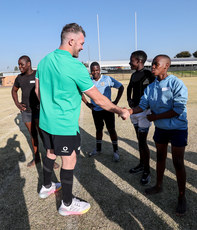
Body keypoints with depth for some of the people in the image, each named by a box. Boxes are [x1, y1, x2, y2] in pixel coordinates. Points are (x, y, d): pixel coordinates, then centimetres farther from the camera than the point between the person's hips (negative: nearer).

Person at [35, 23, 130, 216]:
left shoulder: (44, 61, 3)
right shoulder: (75, 66, -20)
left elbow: (37, 90, 13)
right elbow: (98, 99, -16)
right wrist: (120, 111, -5)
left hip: (45, 121, 8)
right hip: (65, 125, -8)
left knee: (51, 153, 25)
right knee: (69, 161, 7)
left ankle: (46, 187, 46)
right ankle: (67, 204, 24)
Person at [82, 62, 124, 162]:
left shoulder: (107, 79, -9)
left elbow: (121, 87, -4)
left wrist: (116, 101, -8)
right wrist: (87, 103, 4)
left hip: (107, 109, -3)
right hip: (95, 110, 3)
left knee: (111, 130, 0)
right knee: (98, 129, 16)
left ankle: (115, 151, 13)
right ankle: (98, 149, 33)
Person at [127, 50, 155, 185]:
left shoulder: (148, 75, -14)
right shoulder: (134, 75, 11)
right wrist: (129, 99, 12)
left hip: (144, 111, -8)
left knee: (142, 142, -5)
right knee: (139, 139, 16)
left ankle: (147, 171, 10)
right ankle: (141, 165, 31)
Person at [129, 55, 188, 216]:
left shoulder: (177, 84, -19)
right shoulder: (151, 86, 0)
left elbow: (178, 110, -23)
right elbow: (143, 105, -4)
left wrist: (155, 116, -17)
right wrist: (130, 111, -23)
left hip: (177, 128, -5)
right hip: (160, 128, 6)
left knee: (178, 163, 2)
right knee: (160, 158, 18)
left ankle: (182, 197, 20)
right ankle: (159, 186, 38)